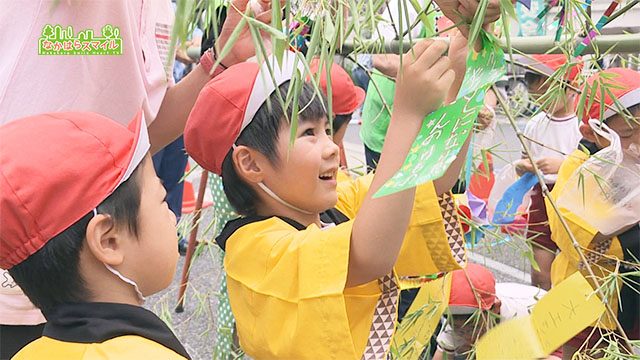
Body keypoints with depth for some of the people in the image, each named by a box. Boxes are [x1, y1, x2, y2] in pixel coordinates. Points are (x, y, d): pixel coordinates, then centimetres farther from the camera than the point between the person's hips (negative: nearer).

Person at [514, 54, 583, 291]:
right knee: (539, 274, 8)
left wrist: (562, 164, -24)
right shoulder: (535, 125, 6)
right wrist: (522, 167, -6)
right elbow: (526, 161, 17)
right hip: (542, 198, 4)